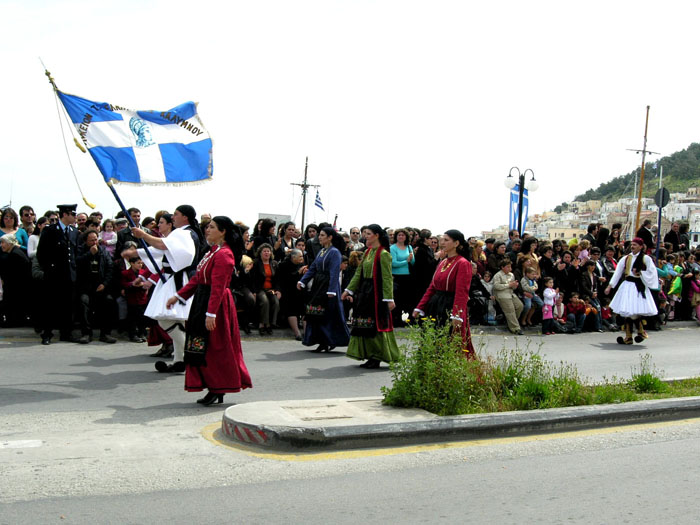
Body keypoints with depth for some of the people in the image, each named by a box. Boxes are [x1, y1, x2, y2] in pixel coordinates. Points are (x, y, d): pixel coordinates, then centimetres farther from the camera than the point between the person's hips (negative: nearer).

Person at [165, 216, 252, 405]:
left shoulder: (223, 255, -16)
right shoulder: (213, 251, 15)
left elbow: (218, 287, -23)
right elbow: (197, 278, 18)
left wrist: (211, 313, -27)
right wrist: (179, 296, 15)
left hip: (215, 304, -10)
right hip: (202, 301, 10)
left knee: (215, 348, -3)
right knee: (204, 348, 12)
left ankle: (217, 390, 8)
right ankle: (215, 390, 19)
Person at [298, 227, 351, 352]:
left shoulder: (334, 252, -11)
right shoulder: (321, 251, 14)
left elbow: (334, 273, -17)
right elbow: (312, 268, 13)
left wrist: (331, 290, -22)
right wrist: (302, 281, 2)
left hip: (328, 286, -8)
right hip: (318, 286, 8)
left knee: (328, 315, -4)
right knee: (317, 316, 8)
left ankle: (331, 342, 8)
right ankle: (323, 343, 14)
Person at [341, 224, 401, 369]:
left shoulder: (383, 254, -11)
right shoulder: (367, 252, 14)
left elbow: (387, 278, -15)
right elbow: (359, 273, 17)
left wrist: (389, 299, -18)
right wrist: (349, 290, 14)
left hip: (376, 293, -8)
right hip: (364, 292, 8)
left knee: (375, 324, -4)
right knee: (364, 325, 9)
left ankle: (376, 358, 5)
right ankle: (370, 356, 16)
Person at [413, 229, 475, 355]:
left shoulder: (463, 263, -11)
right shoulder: (442, 262, 13)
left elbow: (462, 292, -19)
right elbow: (432, 287, 14)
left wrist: (457, 315, -28)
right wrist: (420, 307, 9)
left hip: (451, 307, -8)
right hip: (435, 307, 8)